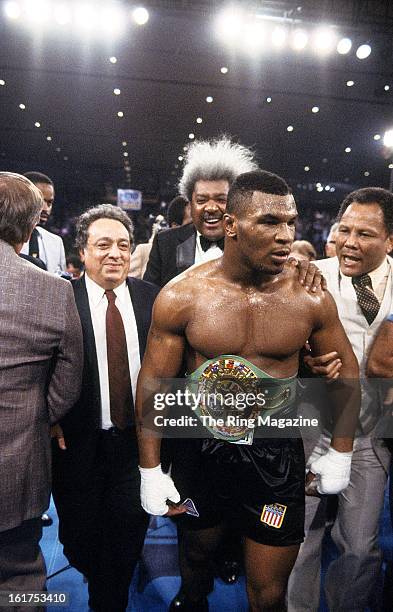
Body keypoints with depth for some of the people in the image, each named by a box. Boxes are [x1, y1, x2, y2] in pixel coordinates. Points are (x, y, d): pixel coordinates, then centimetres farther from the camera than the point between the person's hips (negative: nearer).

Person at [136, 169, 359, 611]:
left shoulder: (310, 297, -12)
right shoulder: (181, 296, -15)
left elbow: (345, 371, 3)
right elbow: (153, 382, -7)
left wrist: (341, 453, 7)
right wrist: (149, 469, -3)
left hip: (276, 456, 0)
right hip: (201, 449, 1)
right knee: (196, 555, 28)